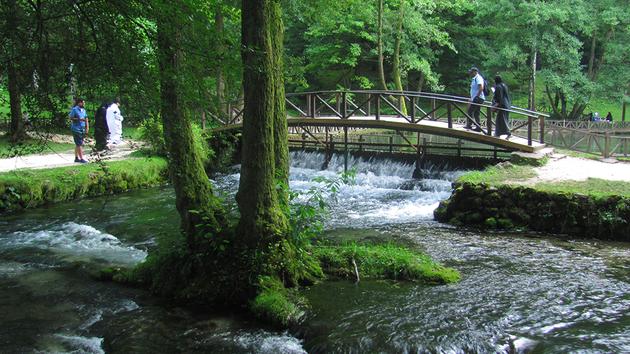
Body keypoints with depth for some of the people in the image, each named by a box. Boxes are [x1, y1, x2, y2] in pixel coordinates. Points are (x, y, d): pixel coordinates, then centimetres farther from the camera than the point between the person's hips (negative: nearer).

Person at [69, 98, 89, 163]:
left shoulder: (83, 110, 13)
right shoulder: (74, 109, -8)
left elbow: (86, 119, 16)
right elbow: (71, 118, -10)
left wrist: (87, 128, 7)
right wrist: (79, 119, -20)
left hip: (82, 129, 7)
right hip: (76, 129, -7)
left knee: (77, 144, 13)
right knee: (79, 144, -10)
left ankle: (76, 158, 19)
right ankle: (81, 158, -11)